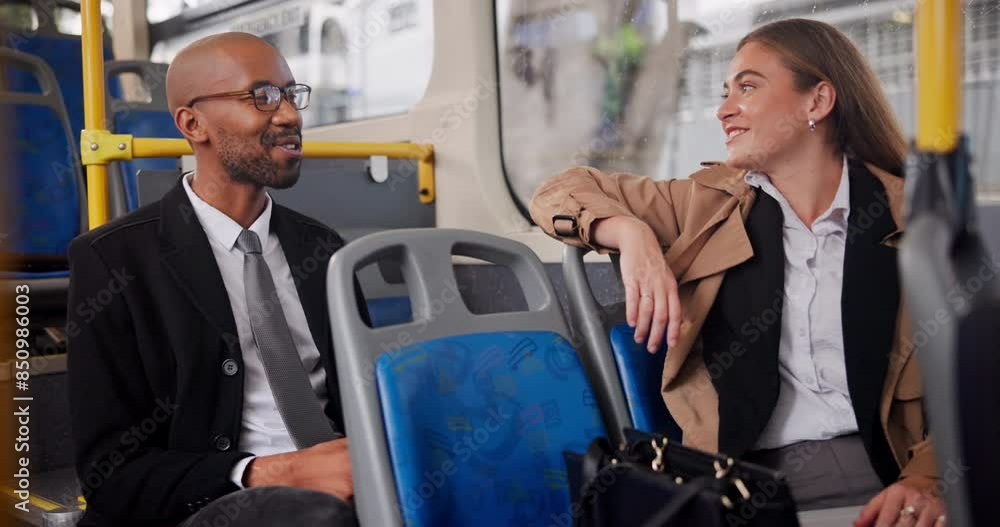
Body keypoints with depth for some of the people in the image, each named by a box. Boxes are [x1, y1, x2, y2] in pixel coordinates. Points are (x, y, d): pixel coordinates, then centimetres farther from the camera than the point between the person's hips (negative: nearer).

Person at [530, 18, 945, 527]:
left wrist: (928, 479, -18)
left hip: (877, 474, -2)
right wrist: (633, 233, -6)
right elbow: (558, 193, 15)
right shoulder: (712, 203, 12)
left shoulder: (912, 217, 5)